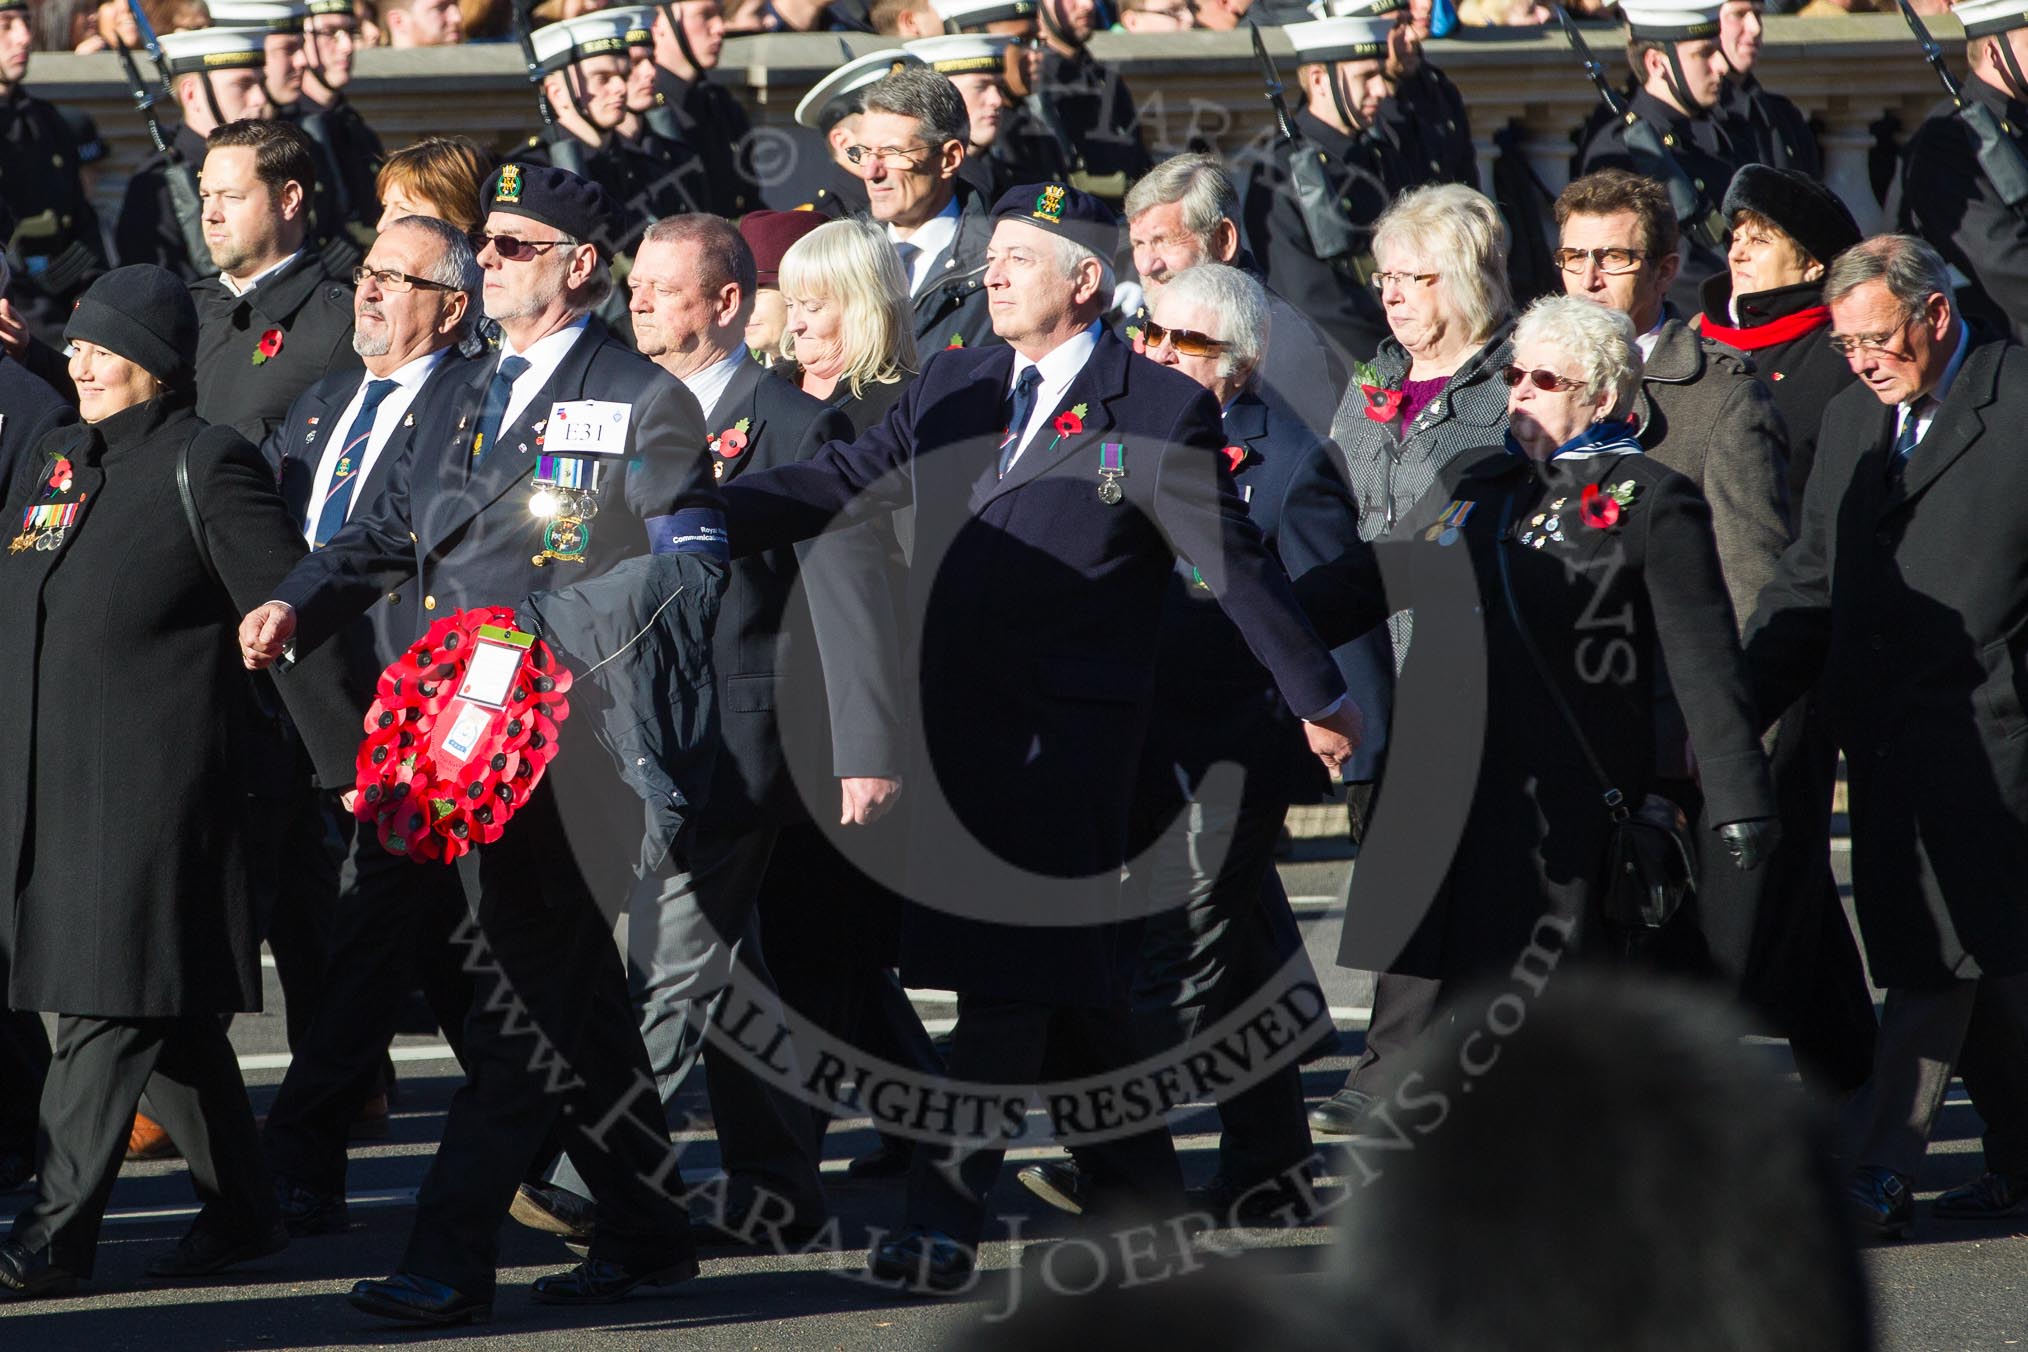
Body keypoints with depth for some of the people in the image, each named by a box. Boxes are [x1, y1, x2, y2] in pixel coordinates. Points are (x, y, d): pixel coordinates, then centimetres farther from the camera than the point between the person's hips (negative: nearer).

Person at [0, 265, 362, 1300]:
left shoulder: (205, 465, -8)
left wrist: (348, 764, -13)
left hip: (157, 779, -8)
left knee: (113, 1006, -9)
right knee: (169, 1013, 14)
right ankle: (241, 1209, 23)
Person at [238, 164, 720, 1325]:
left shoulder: (644, 402, -4)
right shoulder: (474, 397, 19)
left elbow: (691, 577, -7)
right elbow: (400, 531, 21)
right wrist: (299, 604, 6)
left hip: (574, 742, -8)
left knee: (529, 994, -10)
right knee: (577, 998, 14)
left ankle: (454, 1260, -14)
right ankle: (649, 1230, 24)